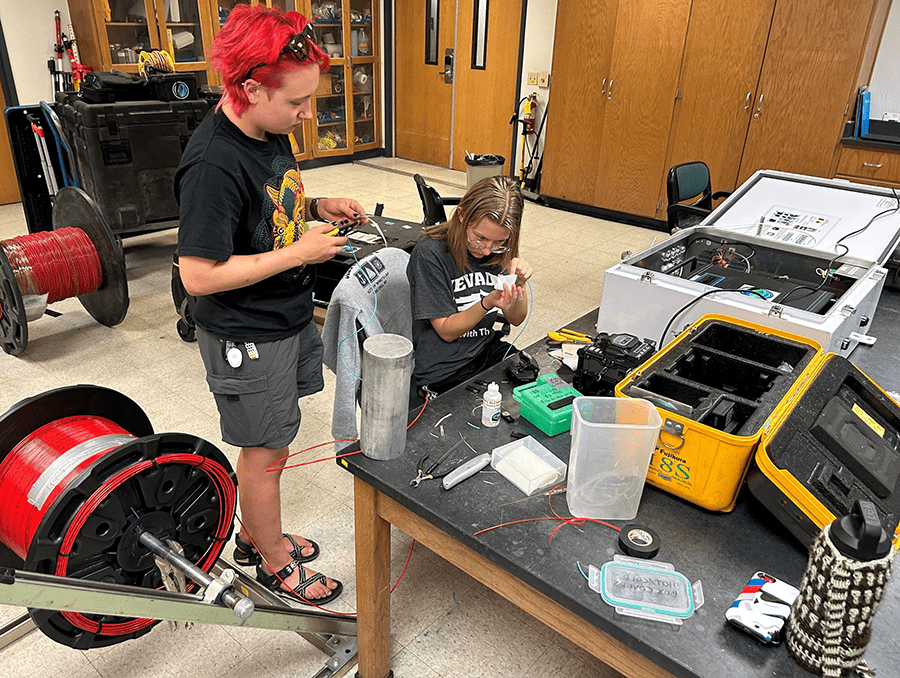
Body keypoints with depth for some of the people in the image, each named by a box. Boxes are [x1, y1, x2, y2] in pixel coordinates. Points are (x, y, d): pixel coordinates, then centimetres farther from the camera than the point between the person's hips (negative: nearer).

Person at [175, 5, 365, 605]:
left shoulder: (272, 132, 1)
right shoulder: (214, 164, -27)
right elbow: (199, 276, -27)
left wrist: (319, 207, -2)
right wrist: (300, 251, -23)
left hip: (290, 318, 9)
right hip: (248, 339, -8)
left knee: (270, 444, 22)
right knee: (266, 452, 10)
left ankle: (256, 535, 46)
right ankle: (274, 564, 34)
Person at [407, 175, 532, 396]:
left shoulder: (498, 251, 1)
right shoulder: (430, 253, -17)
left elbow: (516, 319, 6)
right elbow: (447, 331, -14)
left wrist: (519, 285, -14)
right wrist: (487, 304, -30)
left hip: (488, 352, 6)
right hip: (444, 374, -6)